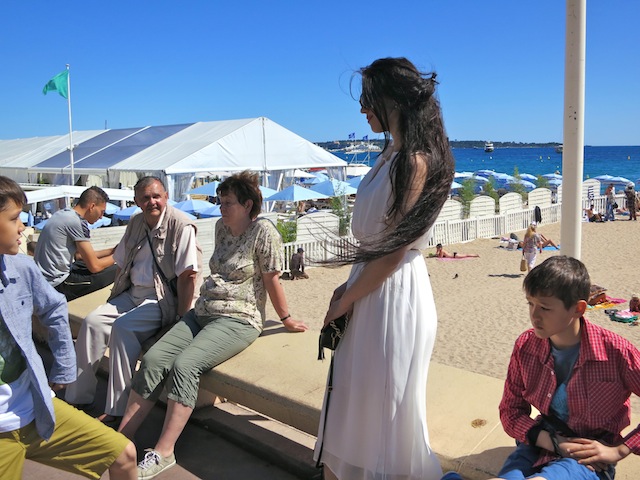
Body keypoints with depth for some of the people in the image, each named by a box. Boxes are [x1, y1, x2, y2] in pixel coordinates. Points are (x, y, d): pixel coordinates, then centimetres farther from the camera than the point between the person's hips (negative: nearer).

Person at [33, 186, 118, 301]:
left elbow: (78, 255, 17)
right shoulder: (77, 222, -18)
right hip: (57, 286, -10)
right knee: (114, 271, -11)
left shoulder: (62, 214, 10)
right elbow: (94, 266, -15)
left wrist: (112, 250, 16)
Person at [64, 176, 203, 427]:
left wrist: (181, 317, -20)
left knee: (123, 327, -28)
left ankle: (117, 410, -18)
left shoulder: (181, 225, -15)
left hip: (163, 298, -7)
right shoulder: (135, 223, 9)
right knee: (92, 322, -10)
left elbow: (188, 275, -19)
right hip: (132, 293, 8)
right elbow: (122, 264, 18)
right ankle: (78, 397, 1)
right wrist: (116, 300, 9)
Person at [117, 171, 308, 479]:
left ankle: (163, 452, -22)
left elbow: (272, 280, -5)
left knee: (184, 365, -27)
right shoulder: (222, 227, 13)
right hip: (202, 313, 8)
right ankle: (122, 437, -7)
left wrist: (286, 319, 1)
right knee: (153, 359, -11)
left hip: (238, 320, -7)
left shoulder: (263, 231, -10)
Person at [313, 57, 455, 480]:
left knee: (386, 406, 8)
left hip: (395, 293, -9)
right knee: (358, 401, 19)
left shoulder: (415, 162, -17)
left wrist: (345, 300, -9)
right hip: (370, 288, 9)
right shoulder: (394, 153, 11)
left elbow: (394, 252, -19)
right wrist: (348, 288, 7)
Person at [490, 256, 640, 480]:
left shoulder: (615, 352, -18)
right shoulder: (525, 346, -7)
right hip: (542, 443, 4)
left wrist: (619, 451, -12)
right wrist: (551, 441, -15)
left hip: (590, 457, -3)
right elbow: (511, 411, 1)